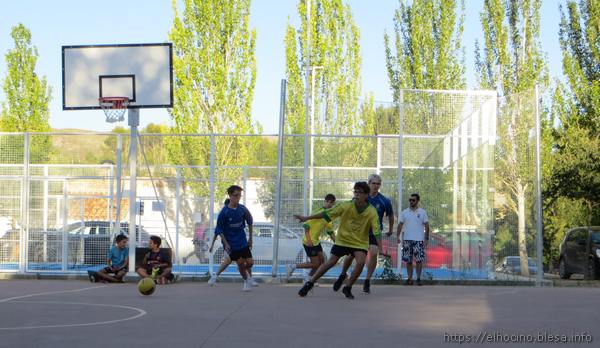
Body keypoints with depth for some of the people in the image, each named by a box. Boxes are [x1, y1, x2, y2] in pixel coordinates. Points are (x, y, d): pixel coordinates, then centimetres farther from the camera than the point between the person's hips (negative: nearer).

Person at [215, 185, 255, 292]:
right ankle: (246, 280, 22)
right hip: (231, 243, -3)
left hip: (243, 241, 3)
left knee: (250, 262, -1)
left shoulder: (243, 209, -5)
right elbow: (220, 229, -9)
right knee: (240, 263, -4)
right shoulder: (224, 212, -15)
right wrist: (226, 244, -14)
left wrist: (250, 238, 13)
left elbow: (249, 222, 11)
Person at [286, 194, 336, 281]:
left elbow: (330, 231, 21)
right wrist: (308, 240, -27)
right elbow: (306, 225, -21)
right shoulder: (319, 212, -18)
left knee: (322, 261, 8)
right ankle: (293, 267, 5)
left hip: (316, 241, 9)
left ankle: (308, 279, 19)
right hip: (309, 242, -9)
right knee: (315, 264, -6)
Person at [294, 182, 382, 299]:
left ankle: (347, 288, -2)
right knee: (331, 262, 1)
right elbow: (326, 214, -13)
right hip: (343, 240, 0)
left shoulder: (372, 212, -18)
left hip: (360, 242, 0)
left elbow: (377, 231, -21)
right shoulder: (346, 206, -17)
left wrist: (380, 248, -32)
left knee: (361, 262, -23)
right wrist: (307, 218, -12)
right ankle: (310, 283, 16)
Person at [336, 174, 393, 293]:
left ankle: (367, 281, -5)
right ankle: (342, 275, 25)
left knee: (373, 253, -19)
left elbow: (390, 215, 9)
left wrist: (390, 229, 19)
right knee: (351, 254, -3)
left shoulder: (385, 201, -7)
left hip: (374, 232, 0)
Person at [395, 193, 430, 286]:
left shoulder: (422, 212, 3)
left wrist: (426, 239, -2)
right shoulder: (404, 212, 9)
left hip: (419, 240, -2)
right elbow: (400, 225, 8)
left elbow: (426, 226, 3)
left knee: (419, 260, -3)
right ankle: (409, 278, 9)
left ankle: (418, 278, 6)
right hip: (407, 240, 2)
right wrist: (398, 236, -2)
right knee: (408, 260, 3)